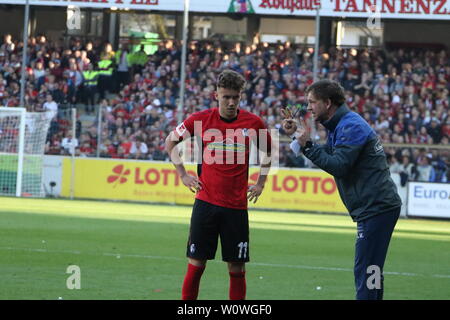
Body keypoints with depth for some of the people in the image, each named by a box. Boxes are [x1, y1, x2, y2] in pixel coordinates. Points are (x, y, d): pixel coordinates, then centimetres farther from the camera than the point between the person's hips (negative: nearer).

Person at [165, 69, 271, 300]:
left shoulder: (253, 123, 1)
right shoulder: (201, 120, -1)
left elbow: (267, 151, 20)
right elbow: (171, 141, 14)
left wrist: (260, 183, 12)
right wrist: (183, 175, 8)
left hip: (237, 207, 1)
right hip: (206, 202, -1)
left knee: (237, 268, 1)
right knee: (196, 265, -1)